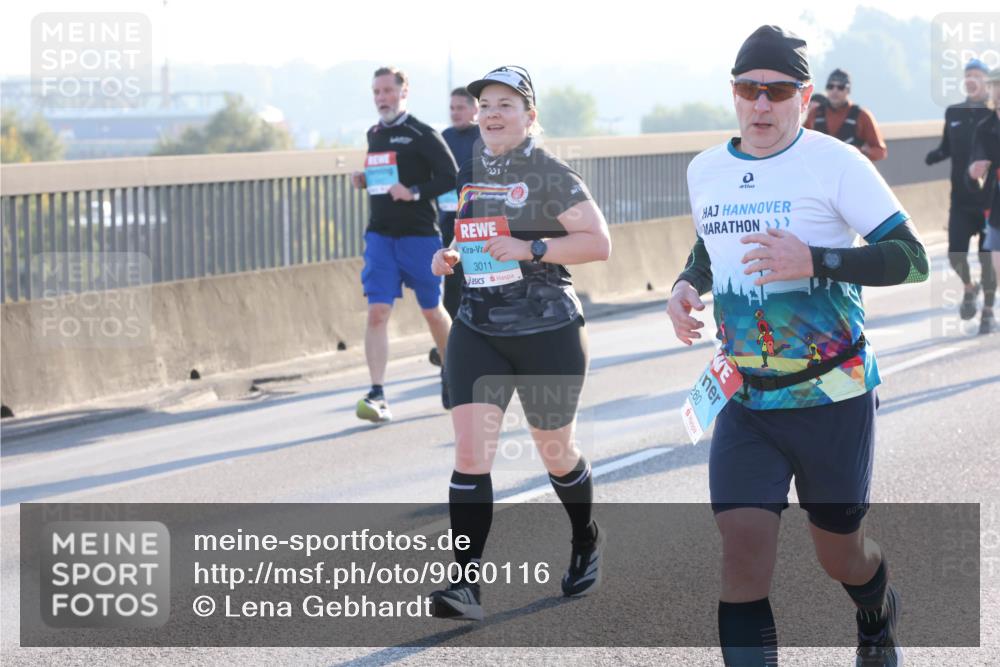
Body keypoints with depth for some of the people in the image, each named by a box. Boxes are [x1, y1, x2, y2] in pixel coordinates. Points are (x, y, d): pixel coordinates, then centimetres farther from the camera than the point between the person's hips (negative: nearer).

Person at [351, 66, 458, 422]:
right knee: (377, 312, -9)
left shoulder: (422, 135, -7)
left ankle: (450, 372, 34)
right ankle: (377, 395, -13)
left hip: (419, 235, -4)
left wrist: (415, 192, -23)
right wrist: (365, 180, 5)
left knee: (433, 311, 9)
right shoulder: (374, 135, 12)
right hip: (380, 235, 4)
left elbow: (451, 177, -12)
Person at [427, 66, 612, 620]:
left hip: (548, 333, -4)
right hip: (477, 330, 4)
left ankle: (586, 541, 42)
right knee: (470, 452, -11)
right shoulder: (468, 175, 9)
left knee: (555, 451, 13)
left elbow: (599, 243, -13)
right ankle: (466, 584, -13)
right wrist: (449, 257, 5)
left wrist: (530, 248, -22)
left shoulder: (549, 175, -9)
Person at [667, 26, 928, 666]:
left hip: (834, 397, -3)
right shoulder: (705, 171, 6)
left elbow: (911, 258, -16)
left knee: (840, 553, 13)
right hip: (746, 400, 4)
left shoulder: (836, 163, -12)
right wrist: (687, 284, 3)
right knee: (743, 551, -13)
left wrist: (813, 260, -28)